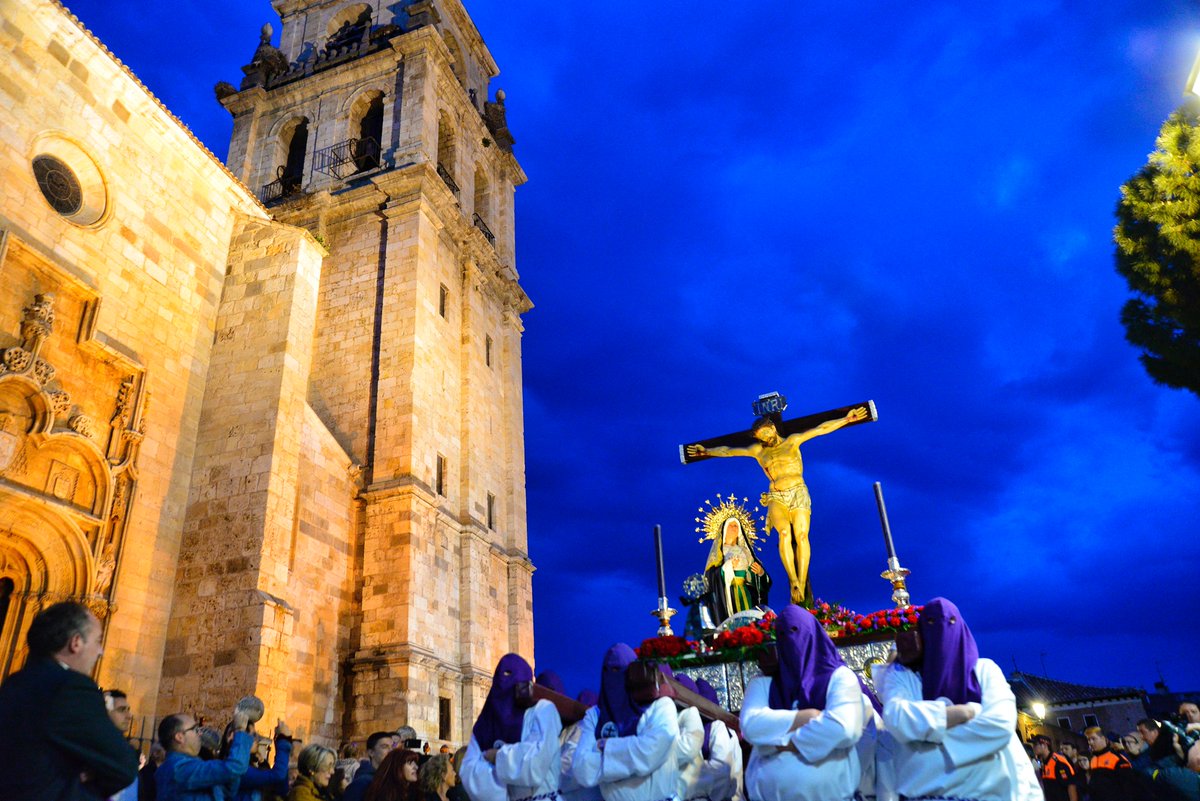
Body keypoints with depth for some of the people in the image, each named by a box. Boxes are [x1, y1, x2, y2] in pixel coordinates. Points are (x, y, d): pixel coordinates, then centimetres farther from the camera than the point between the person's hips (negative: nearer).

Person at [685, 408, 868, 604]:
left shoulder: (792, 441, 14)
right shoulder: (757, 450, 18)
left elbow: (821, 429, 10)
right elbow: (728, 451, 23)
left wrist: (847, 419, 6)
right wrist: (707, 451, 23)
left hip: (798, 493, -1)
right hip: (776, 497, 1)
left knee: (801, 535, -20)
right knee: (784, 533, -25)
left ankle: (802, 585, -24)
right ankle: (794, 582, -29)